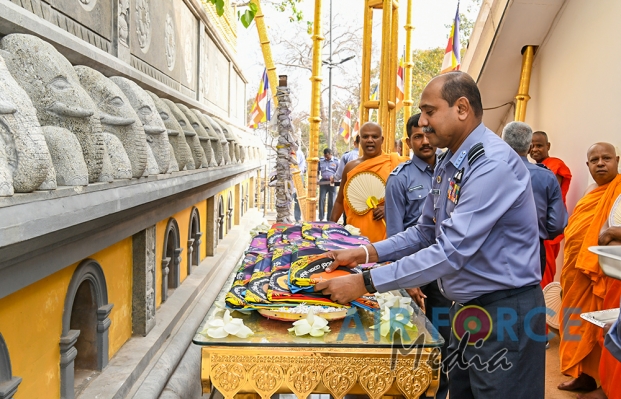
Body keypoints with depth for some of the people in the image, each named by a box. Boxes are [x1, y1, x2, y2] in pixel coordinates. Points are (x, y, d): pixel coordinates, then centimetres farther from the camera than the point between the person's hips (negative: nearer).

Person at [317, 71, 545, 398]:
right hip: (466, 309, 8)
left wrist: (366, 282, -27)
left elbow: (451, 252, -29)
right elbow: (426, 232, 13)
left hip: (505, 312, -8)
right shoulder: (447, 163, 6)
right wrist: (366, 253, 0)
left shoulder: (493, 164, -23)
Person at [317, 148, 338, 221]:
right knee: (321, 199, -7)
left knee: (331, 201, 2)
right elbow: (317, 171, 19)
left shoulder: (336, 161, 3)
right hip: (323, 182, 2)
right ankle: (321, 218, -3)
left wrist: (334, 177, -16)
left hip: (332, 183, -1)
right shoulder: (321, 160, 11)